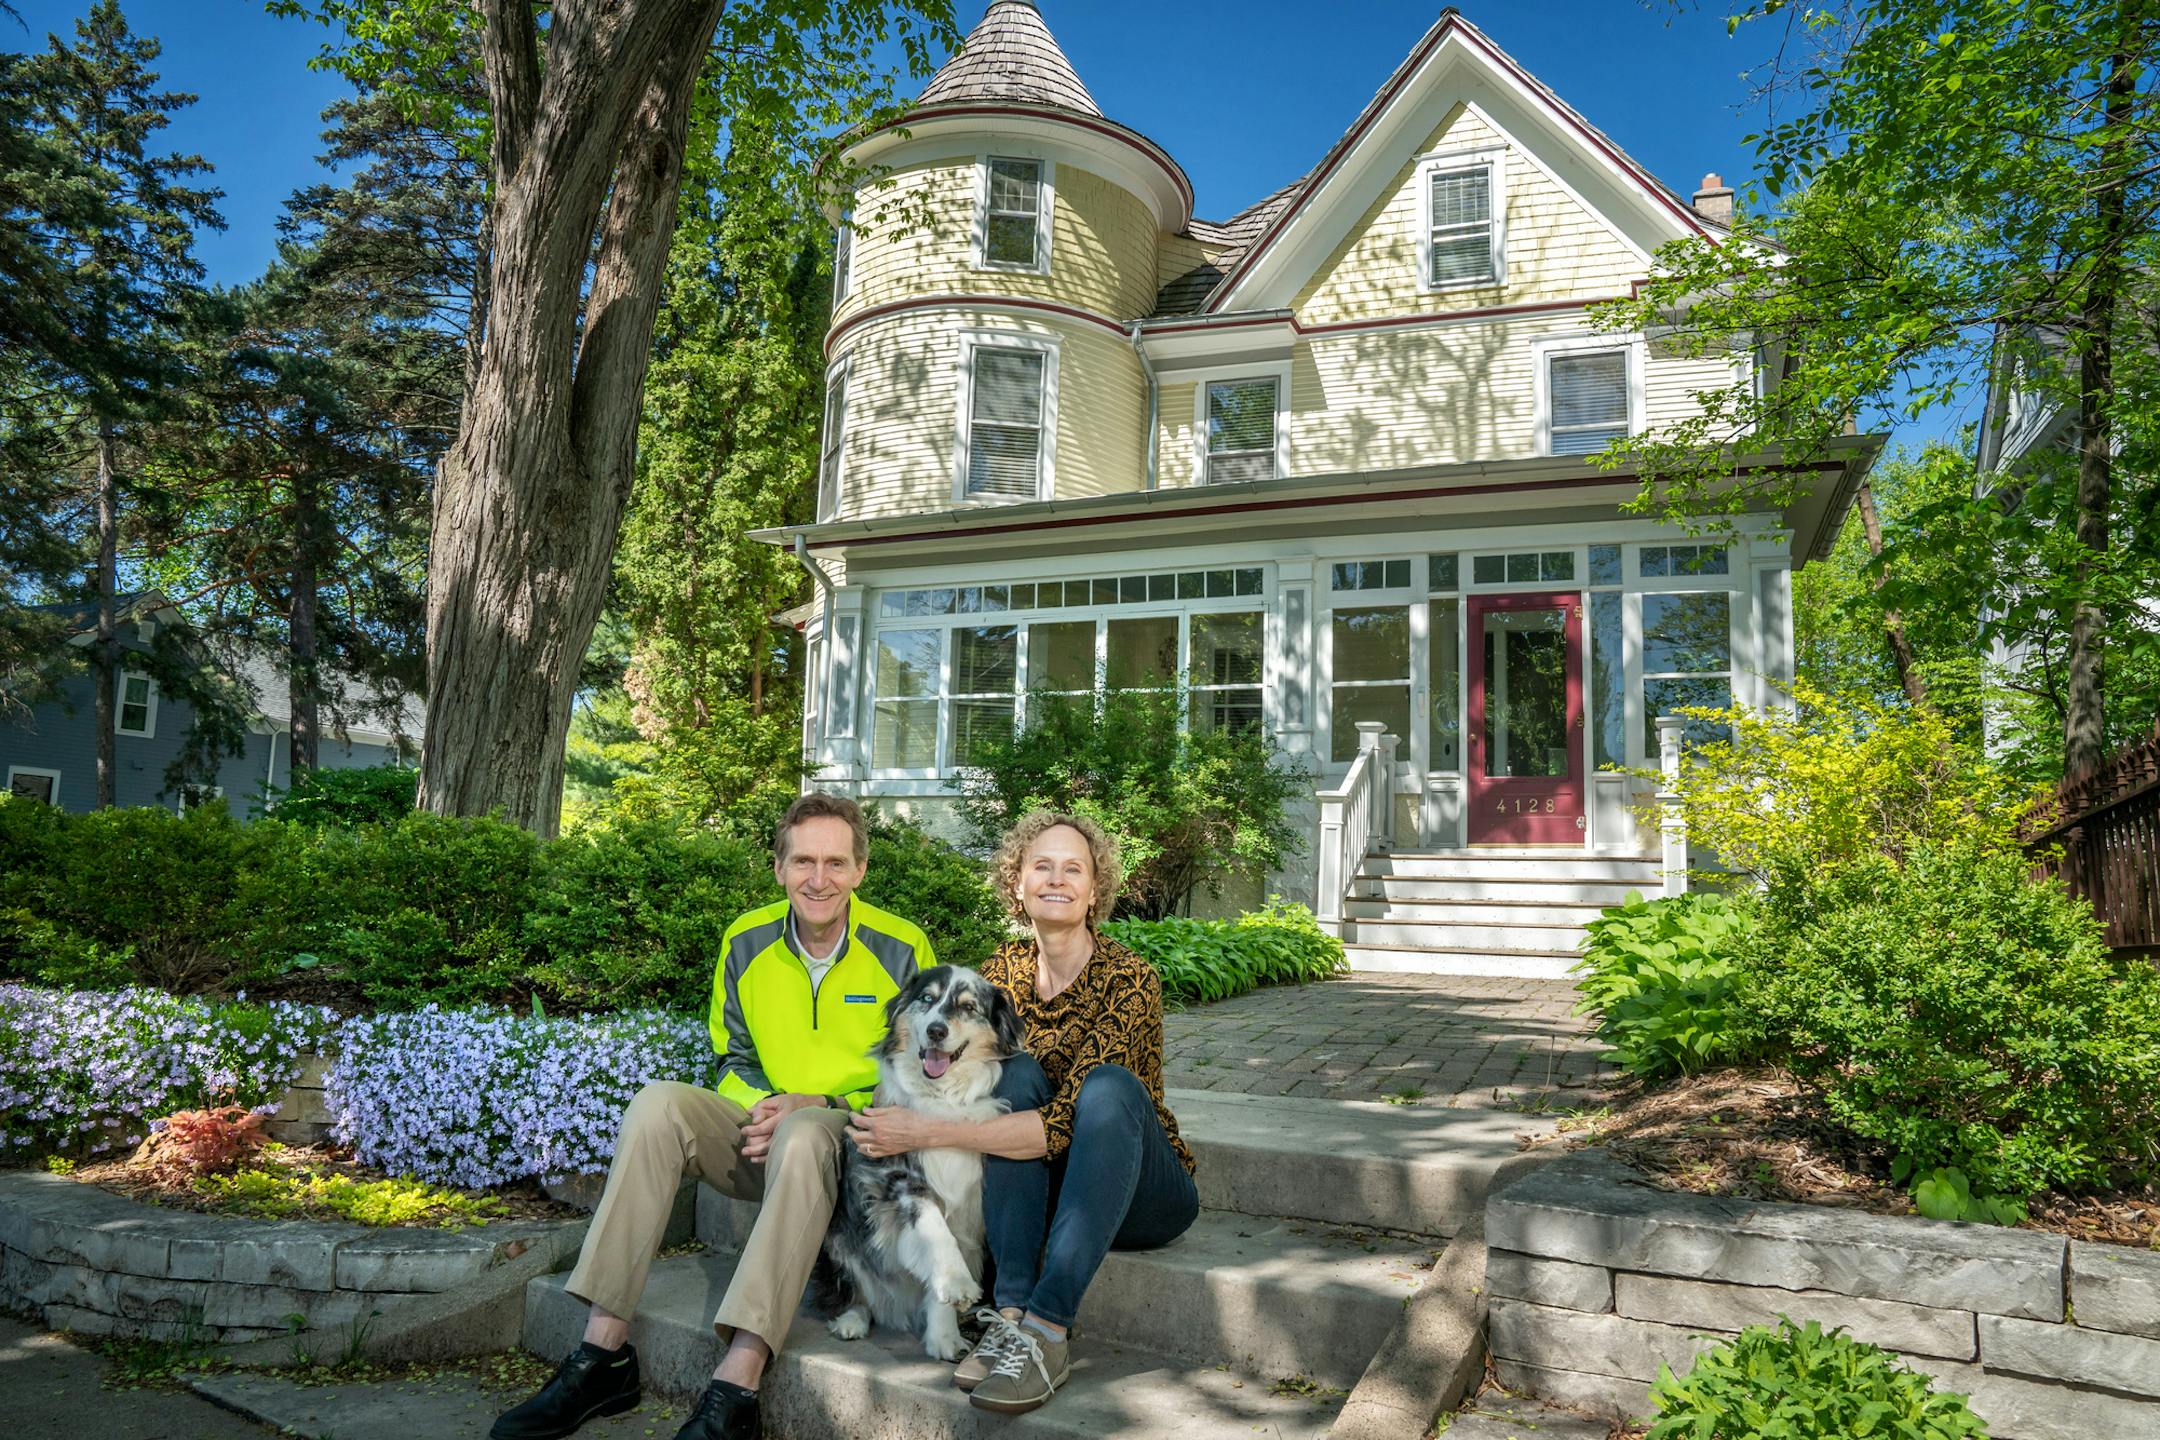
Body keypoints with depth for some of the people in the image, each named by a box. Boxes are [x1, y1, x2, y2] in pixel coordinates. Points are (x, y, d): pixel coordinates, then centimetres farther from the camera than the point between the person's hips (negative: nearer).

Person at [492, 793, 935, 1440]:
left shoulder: (903, 949, -8)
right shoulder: (746, 942, 3)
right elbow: (736, 1057, 14)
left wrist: (817, 1108, -17)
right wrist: (762, 1107, -9)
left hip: (854, 1143, -4)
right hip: (761, 1136, 4)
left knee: (804, 1137, -38)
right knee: (658, 1103, -22)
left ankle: (735, 1388, -40)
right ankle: (604, 1352, -23)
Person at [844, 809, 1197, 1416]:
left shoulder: (1129, 978, -18)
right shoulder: (1001, 972, -1)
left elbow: (1067, 1122, -27)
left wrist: (927, 1133, -31)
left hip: (1141, 1194, -4)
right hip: (1040, 1188, 4)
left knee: (1107, 1084, -32)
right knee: (1019, 1072, -23)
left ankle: (1047, 1328, -36)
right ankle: (1010, 1312, -31)